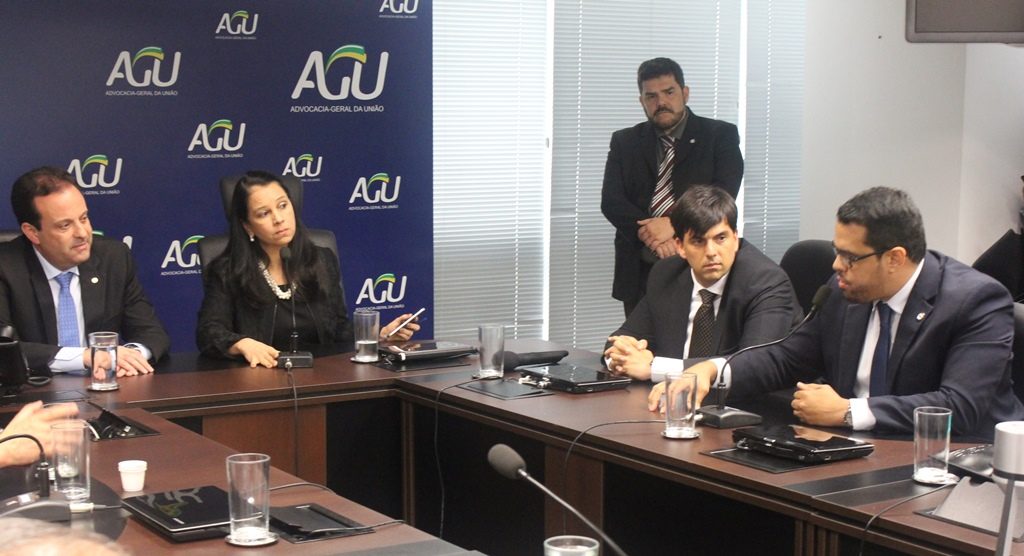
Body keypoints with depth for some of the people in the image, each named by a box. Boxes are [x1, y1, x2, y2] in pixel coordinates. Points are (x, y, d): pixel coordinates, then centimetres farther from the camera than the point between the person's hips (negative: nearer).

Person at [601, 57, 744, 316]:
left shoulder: (720, 136, 5)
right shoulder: (624, 142, 12)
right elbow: (611, 200, 1)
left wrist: (673, 224, -20)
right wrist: (649, 235, -15)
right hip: (639, 273, 2)